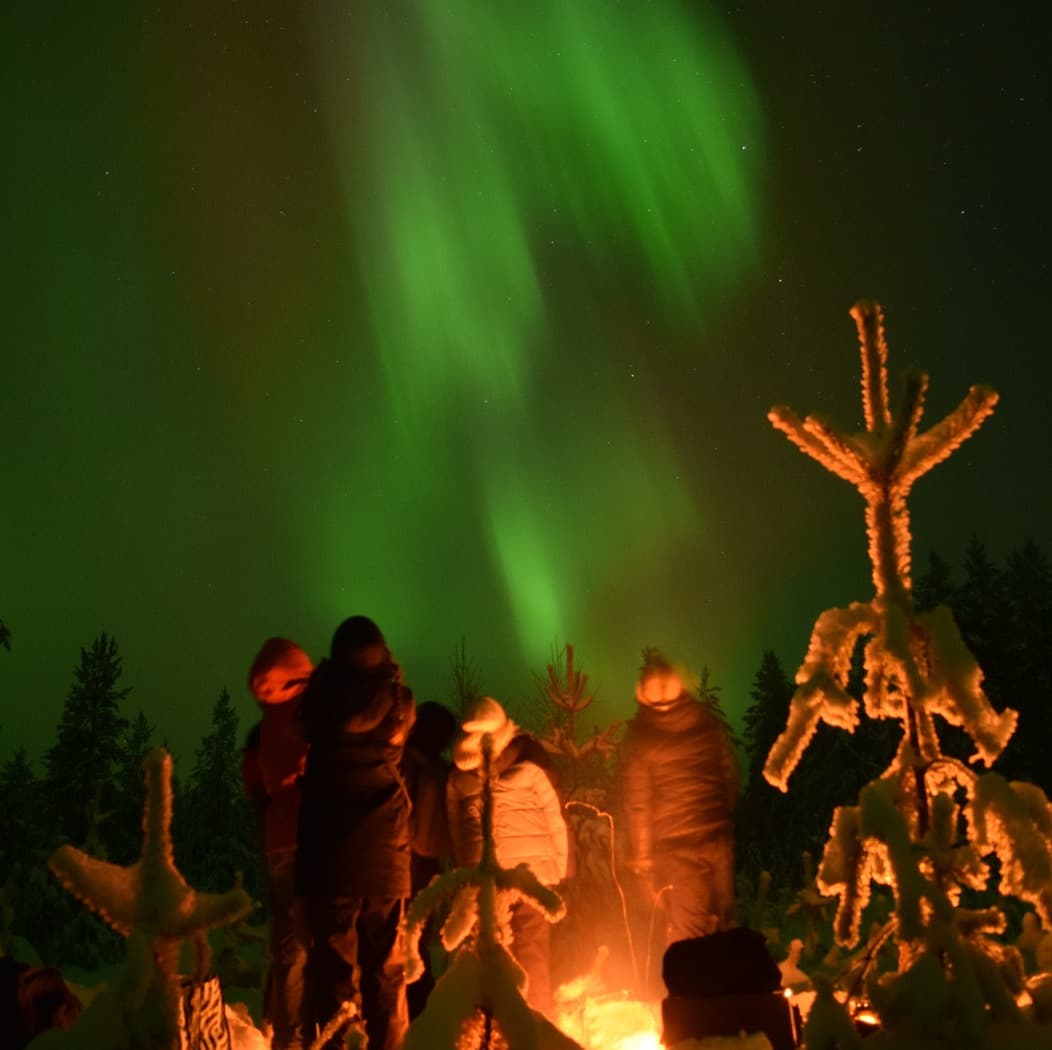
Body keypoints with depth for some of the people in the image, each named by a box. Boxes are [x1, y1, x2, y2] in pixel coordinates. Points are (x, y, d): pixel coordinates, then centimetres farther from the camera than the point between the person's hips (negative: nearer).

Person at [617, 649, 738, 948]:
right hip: (719, 837, 3)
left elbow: (636, 801, -6)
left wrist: (641, 853, 0)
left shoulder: (639, 736, -7)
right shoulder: (709, 722, 2)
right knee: (720, 924, 14)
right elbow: (731, 776, 8)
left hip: (675, 847, -3)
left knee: (685, 930, 4)